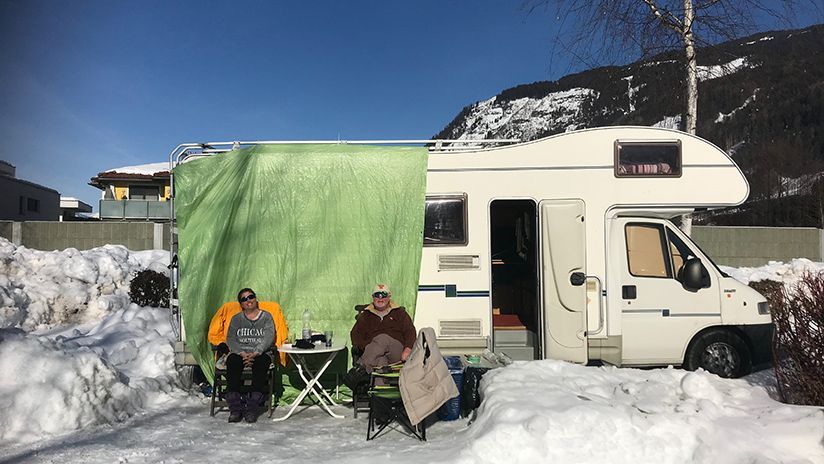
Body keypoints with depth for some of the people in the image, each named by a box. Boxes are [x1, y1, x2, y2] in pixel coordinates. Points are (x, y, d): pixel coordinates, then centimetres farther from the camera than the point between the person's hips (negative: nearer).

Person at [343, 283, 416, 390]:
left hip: (396, 354, -1)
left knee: (383, 338, -35)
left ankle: (361, 367, -51)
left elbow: (410, 331, 11)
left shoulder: (399, 312, 23)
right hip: (374, 355, 2)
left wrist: (408, 349, -9)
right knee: (380, 361, -36)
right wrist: (366, 348, -7)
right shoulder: (365, 315, 25)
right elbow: (355, 334, 14)